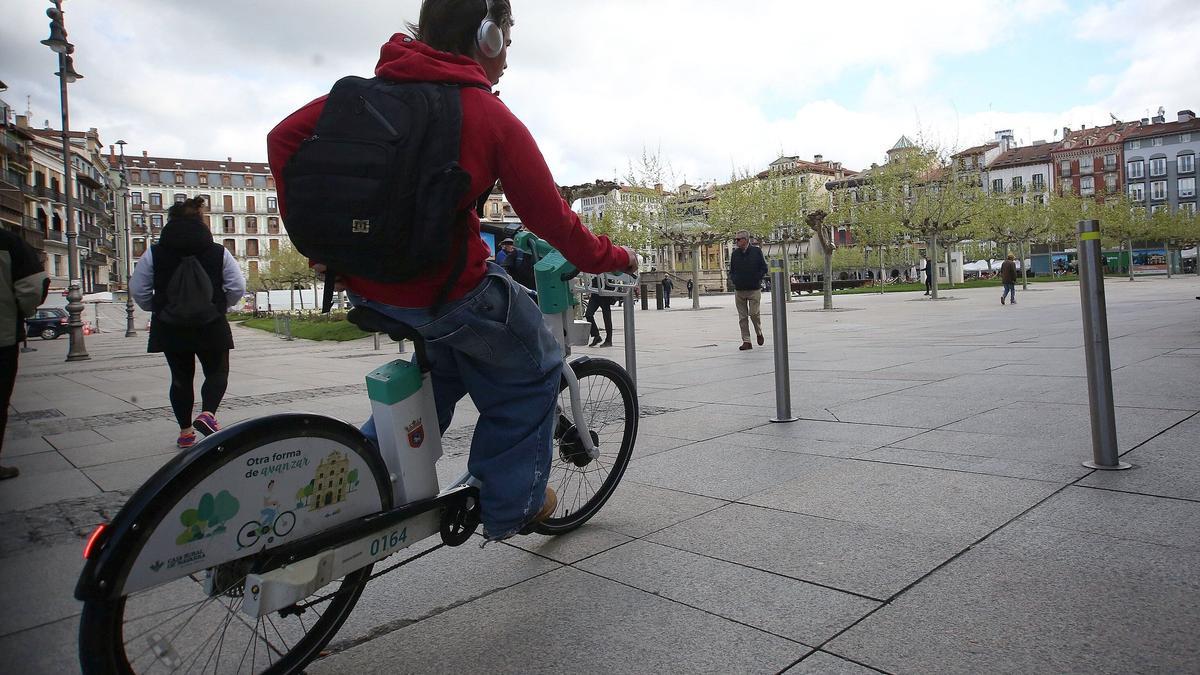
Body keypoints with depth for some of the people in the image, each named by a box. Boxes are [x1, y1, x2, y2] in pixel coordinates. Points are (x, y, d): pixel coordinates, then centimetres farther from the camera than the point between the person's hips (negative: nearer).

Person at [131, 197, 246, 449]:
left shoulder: (155, 253, -2)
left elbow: (138, 290, -1)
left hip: (169, 327, 1)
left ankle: (185, 431, 18)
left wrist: (156, 309, 16)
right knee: (217, 372, 12)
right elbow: (238, 287, -5)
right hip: (211, 325, -1)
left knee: (181, 377, 13)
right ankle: (207, 413, -13)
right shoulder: (218, 252, -3)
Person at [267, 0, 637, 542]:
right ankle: (510, 506, 24)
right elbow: (551, 220, -7)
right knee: (533, 371, 17)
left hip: (361, 282, 7)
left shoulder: (376, 85, 6)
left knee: (446, 363, 31)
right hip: (443, 288, -7)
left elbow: (284, 139, 4)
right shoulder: (494, 120, -10)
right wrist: (613, 259, 9)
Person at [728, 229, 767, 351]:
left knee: (753, 313, -9)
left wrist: (756, 278, -8)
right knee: (742, 317, 2)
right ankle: (746, 341, 7)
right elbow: (731, 271, 18)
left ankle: (759, 333, 19)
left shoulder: (756, 251, -1)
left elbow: (764, 268, 2)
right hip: (739, 290, 3)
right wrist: (734, 279, 0)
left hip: (754, 289, -3)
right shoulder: (734, 253, 9)